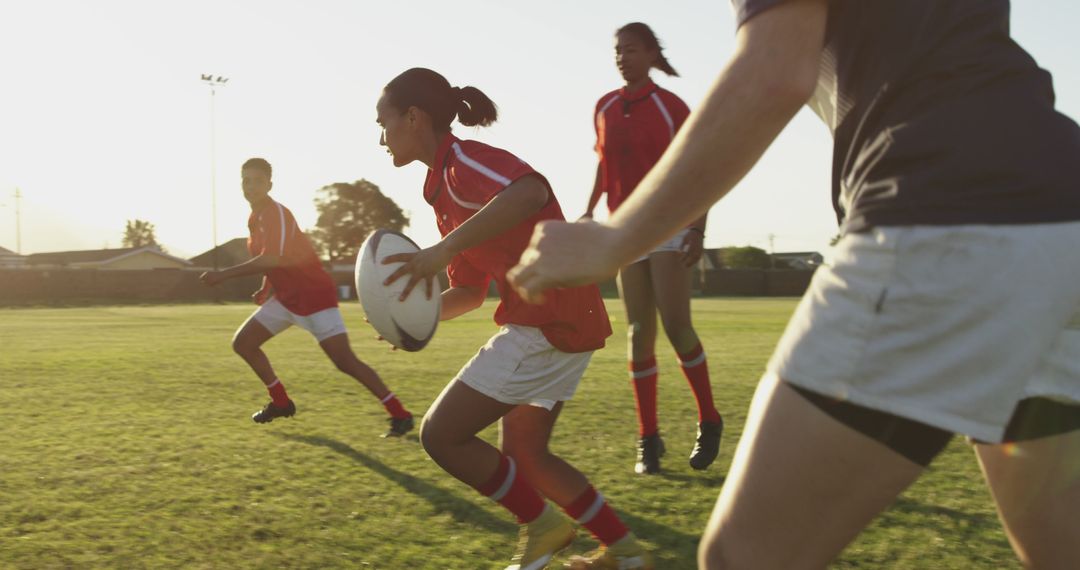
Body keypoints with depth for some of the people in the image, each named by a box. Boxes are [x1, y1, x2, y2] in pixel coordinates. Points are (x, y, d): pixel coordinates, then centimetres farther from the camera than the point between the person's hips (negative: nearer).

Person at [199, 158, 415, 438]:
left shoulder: (276, 213, -18)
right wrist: (266, 290, 14)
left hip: (314, 295, -9)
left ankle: (400, 414, -11)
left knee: (345, 361, -17)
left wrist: (224, 275, -28)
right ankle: (281, 402, 20)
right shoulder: (256, 218, 10)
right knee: (242, 343, 8)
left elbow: (272, 259, -32)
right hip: (286, 297, 9)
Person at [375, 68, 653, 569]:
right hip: (556, 321, 11)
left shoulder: (464, 163, -12)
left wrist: (444, 248, -36)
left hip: (547, 321, -11)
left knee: (441, 435, -5)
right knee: (522, 454, 18)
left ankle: (541, 527, 11)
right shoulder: (446, 185, 19)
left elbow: (530, 191, -36)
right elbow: (471, 290, 21)